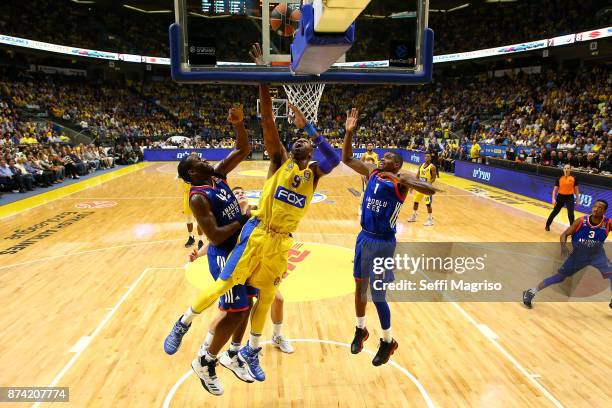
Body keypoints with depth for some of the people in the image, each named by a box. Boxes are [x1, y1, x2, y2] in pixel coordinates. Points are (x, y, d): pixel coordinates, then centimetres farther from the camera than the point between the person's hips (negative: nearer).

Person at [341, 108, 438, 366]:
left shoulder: (401, 181, -12)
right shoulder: (372, 172, 4)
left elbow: (431, 190, -28)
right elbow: (346, 159, 6)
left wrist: (400, 179, -36)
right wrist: (349, 132, -6)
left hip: (383, 243, -6)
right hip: (364, 238, 6)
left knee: (378, 295, 2)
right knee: (360, 286, 17)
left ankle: (388, 342, 25)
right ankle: (360, 330, 39)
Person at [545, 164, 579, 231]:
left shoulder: (573, 178, -2)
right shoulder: (559, 178, -3)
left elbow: (576, 190, 7)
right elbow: (555, 190, -1)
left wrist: (577, 199, 6)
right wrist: (553, 199, -11)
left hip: (570, 197, 0)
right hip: (561, 196, 1)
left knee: (571, 213, -9)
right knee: (555, 212, 13)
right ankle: (547, 225, 30)